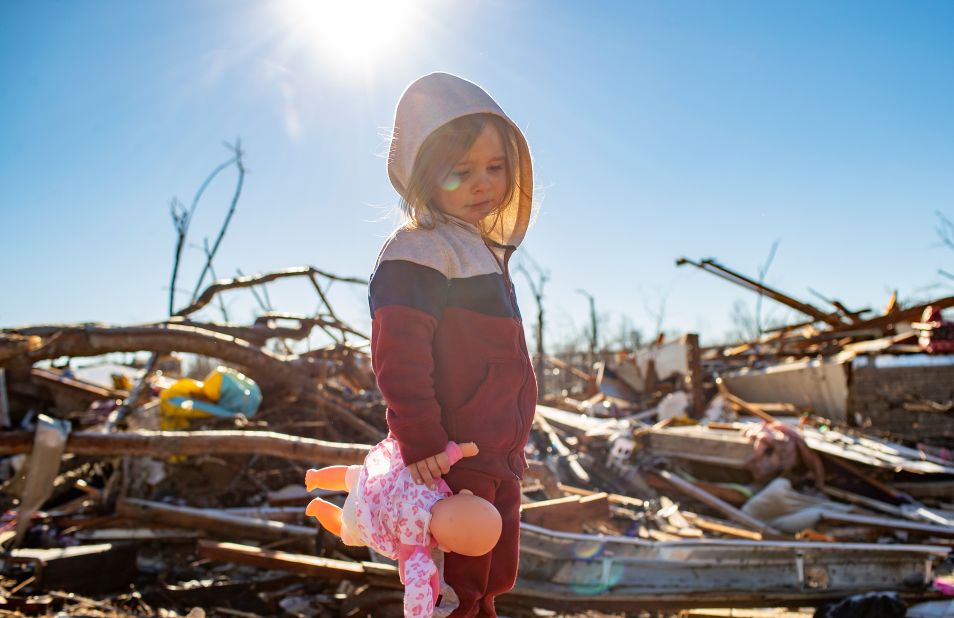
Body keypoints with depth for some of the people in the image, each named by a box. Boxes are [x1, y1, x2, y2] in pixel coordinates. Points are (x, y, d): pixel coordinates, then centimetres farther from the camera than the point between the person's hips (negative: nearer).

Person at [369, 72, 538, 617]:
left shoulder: (484, 253, 15)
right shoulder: (418, 254, -15)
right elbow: (397, 357, -23)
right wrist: (421, 442, -23)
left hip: (499, 462, 9)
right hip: (449, 463, -9)